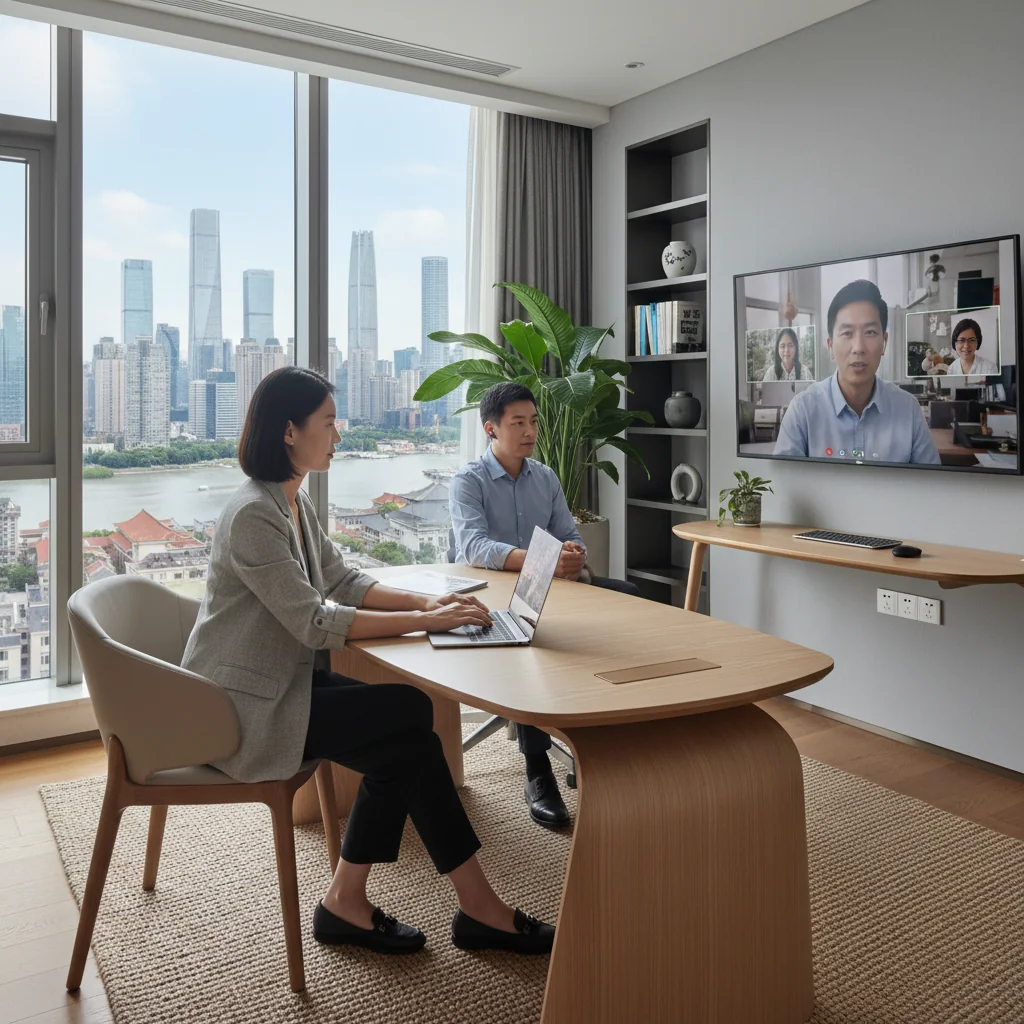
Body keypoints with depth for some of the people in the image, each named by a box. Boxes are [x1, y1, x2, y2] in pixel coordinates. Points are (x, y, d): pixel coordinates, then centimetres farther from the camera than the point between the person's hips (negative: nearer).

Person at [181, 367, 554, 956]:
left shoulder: (295, 502, 8)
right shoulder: (253, 514, -22)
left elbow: (343, 581, 8)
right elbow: (313, 621, -26)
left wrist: (427, 601, -7)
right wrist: (424, 621, -24)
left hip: (284, 682, 9)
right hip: (243, 705, -9)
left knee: (402, 747, -6)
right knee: (413, 717, -14)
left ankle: (348, 904, 7)